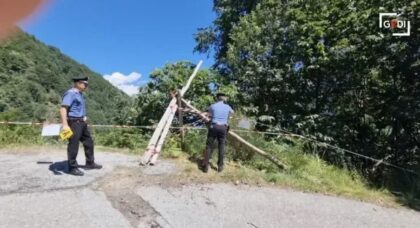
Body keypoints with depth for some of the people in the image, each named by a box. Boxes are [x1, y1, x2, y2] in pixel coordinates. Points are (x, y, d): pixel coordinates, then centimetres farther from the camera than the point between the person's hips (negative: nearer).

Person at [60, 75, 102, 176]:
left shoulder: (79, 94, 15)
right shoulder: (70, 93, -14)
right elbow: (63, 109, -23)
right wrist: (65, 124, -30)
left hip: (81, 122, 10)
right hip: (74, 122, -10)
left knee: (88, 142, 14)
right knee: (73, 145, -1)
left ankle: (90, 163, 26)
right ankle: (72, 168, 12)